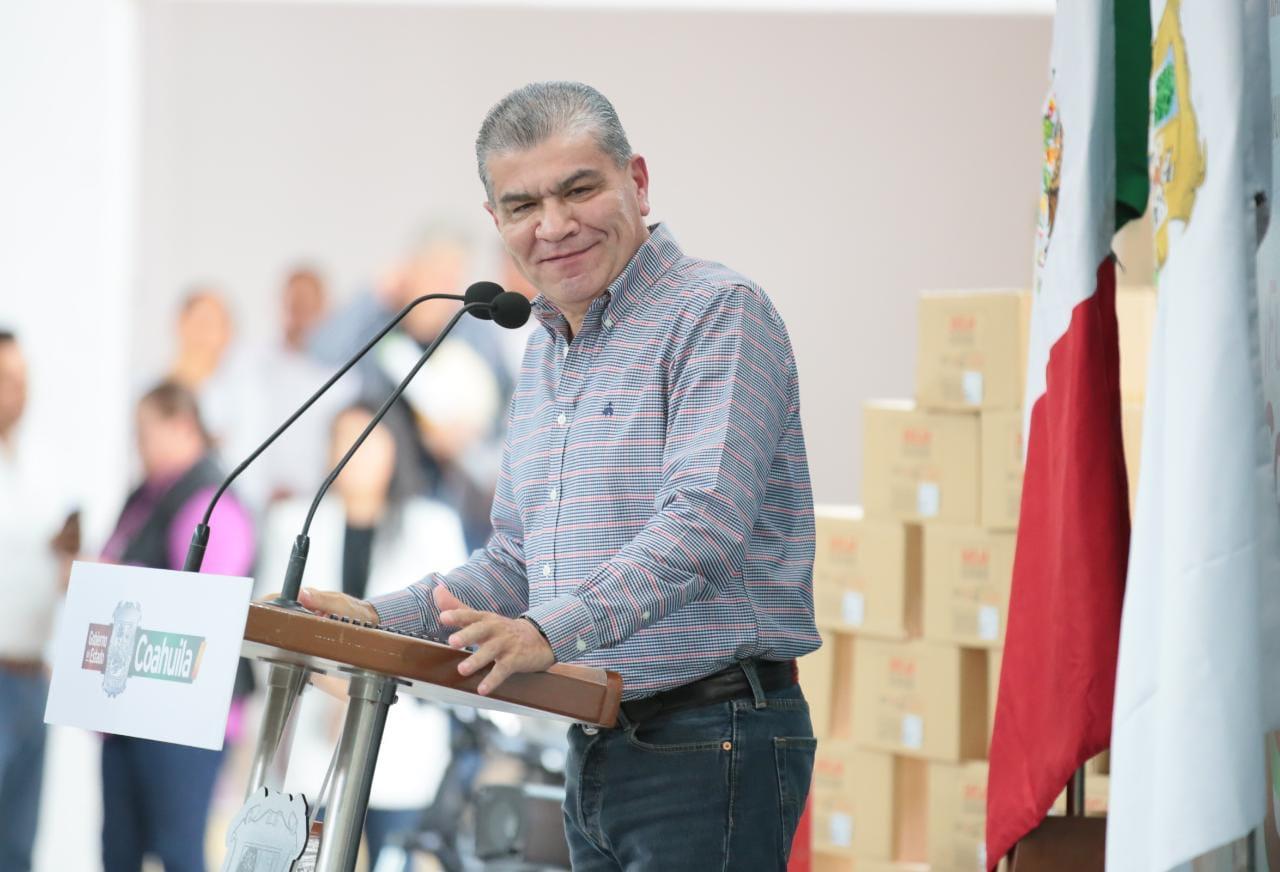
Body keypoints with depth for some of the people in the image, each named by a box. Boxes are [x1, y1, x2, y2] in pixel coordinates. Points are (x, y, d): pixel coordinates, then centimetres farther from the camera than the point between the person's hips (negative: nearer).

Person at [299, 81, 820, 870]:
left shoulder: (719, 314, -9)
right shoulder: (546, 355, 19)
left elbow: (704, 521, -23)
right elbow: (518, 561, 24)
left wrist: (550, 632, -34)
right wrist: (382, 619, 8)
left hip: (710, 748, -9)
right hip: (595, 750, 9)